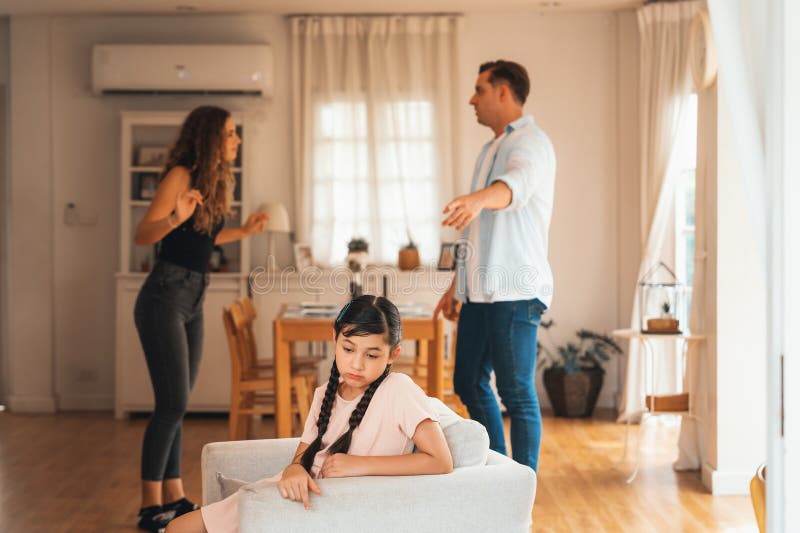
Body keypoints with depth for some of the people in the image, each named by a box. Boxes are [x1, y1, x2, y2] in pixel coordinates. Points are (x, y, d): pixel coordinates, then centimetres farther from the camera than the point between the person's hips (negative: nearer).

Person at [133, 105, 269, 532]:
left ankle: (173, 496, 17)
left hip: (192, 302, 8)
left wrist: (244, 231, 18)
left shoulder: (218, 182, 12)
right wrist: (175, 217, -35)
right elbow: (142, 236, -18)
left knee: (176, 404, 11)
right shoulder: (181, 176, -12)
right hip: (164, 299, -8)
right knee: (172, 404, -9)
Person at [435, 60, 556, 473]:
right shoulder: (490, 149, 22)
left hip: (514, 291, -9)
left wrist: (478, 198, -53)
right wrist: (456, 285, 25)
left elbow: (517, 184, -33)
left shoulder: (531, 143, -8)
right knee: (469, 384, 14)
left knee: (517, 392, -5)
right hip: (479, 291, 10)